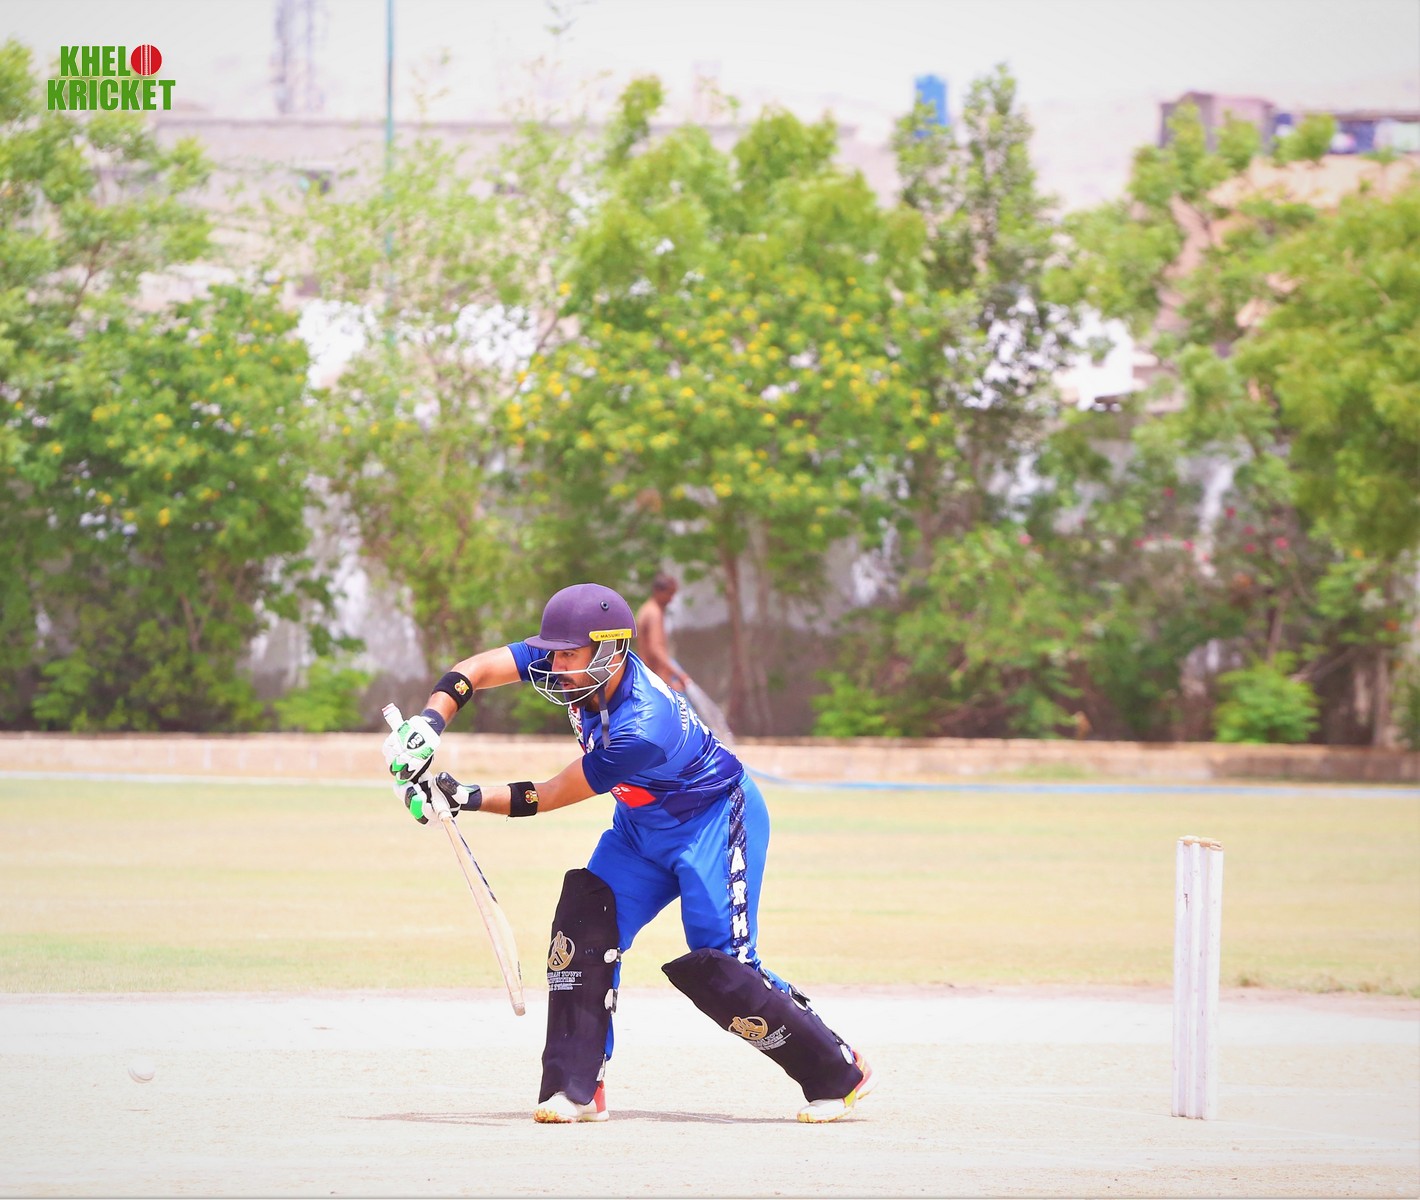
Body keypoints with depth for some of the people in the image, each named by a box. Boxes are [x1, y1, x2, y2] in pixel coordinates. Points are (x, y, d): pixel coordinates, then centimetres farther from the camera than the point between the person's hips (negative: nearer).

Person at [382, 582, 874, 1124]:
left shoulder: (645, 730, -38)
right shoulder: (581, 661, -17)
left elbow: (544, 799, -30)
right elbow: (475, 670, -15)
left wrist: (466, 798, -35)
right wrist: (429, 722, -31)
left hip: (717, 823, -8)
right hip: (642, 825, 8)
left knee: (716, 968, -14)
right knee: (584, 921, -11)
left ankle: (837, 1074, 3)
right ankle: (577, 1089, -7)